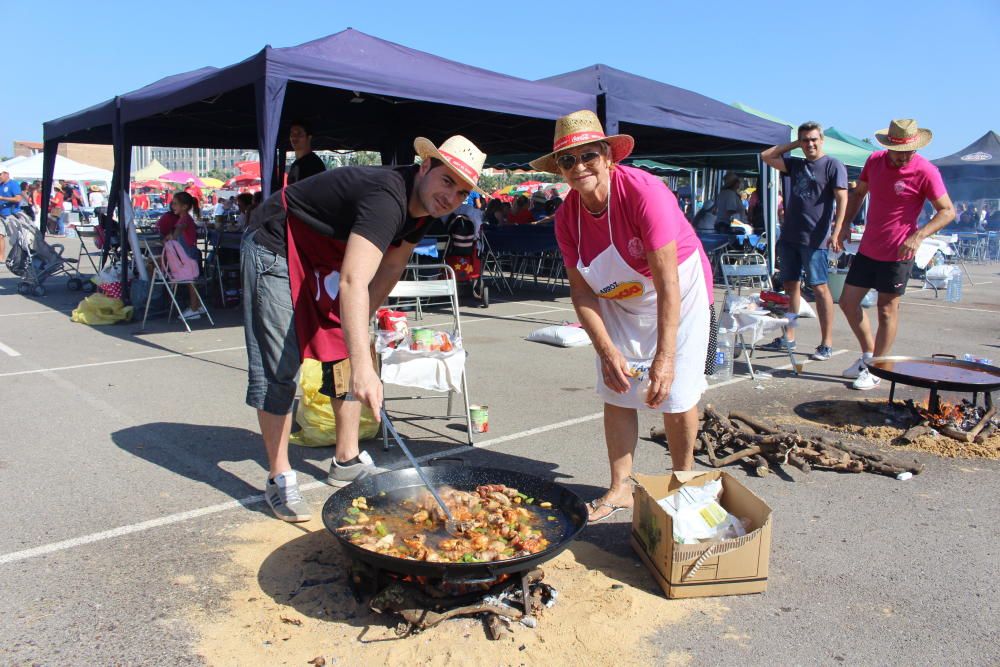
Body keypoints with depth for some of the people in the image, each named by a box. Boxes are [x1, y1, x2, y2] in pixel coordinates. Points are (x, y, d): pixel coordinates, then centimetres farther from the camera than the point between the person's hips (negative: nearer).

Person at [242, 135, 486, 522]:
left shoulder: (420, 206, -6)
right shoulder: (387, 198, -35)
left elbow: (390, 267, 8)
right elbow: (353, 283, -47)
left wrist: (359, 324, 9)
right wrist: (362, 367, -55)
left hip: (325, 255, 9)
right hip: (274, 244, -9)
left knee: (347, 350, 5)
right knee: (278, 366, -10)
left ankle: (347, 461, 15)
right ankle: (279, 478, 1)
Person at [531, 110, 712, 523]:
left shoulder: (643, 191, -30)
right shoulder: (566, 216, -14)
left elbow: (667, 283, -32)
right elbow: (581, 292, -10)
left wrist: (664, 357, -34)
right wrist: (607, 351, -21)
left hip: (679, 296, -4)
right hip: (619, 301, 5)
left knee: (677, 395, -3)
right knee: (616, 393, 2)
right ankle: (620, 489, 17)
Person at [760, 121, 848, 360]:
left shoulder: (833, 165, -1)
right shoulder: (795, 164, 16)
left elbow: (842, 199, -9)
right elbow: (766, 156, 18)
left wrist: (837, 230, -19)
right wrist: (793, 145, 13)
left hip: (814, 238, -6)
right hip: (789, 235, 6)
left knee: (819, 287, -5)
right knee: (791, 285, 10)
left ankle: (826, 343, 0)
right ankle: (789, 338, 18)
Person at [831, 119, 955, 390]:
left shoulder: (926, 172, -14)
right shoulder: (875, 160, 2)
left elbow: (948, 211, -13)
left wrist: (918, 236, -27)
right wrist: (843, 225, 4)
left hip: (897, 255, -6)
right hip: (867, 249, 6)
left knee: (887, 310, 2)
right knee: (848, 302, 9)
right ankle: (868, 355, 28)